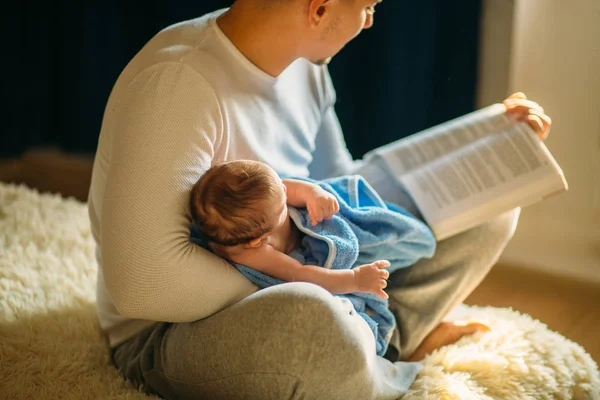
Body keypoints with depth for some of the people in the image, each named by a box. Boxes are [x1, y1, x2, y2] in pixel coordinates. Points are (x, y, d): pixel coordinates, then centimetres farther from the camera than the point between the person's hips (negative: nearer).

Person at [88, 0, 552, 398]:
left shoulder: (304, 67, -1)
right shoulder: (175, 83, -28)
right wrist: (283, 289, -22)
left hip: (289, 285, 8)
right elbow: (143, 282, -32)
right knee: (309, 320, -42)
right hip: (171, 333, -7)